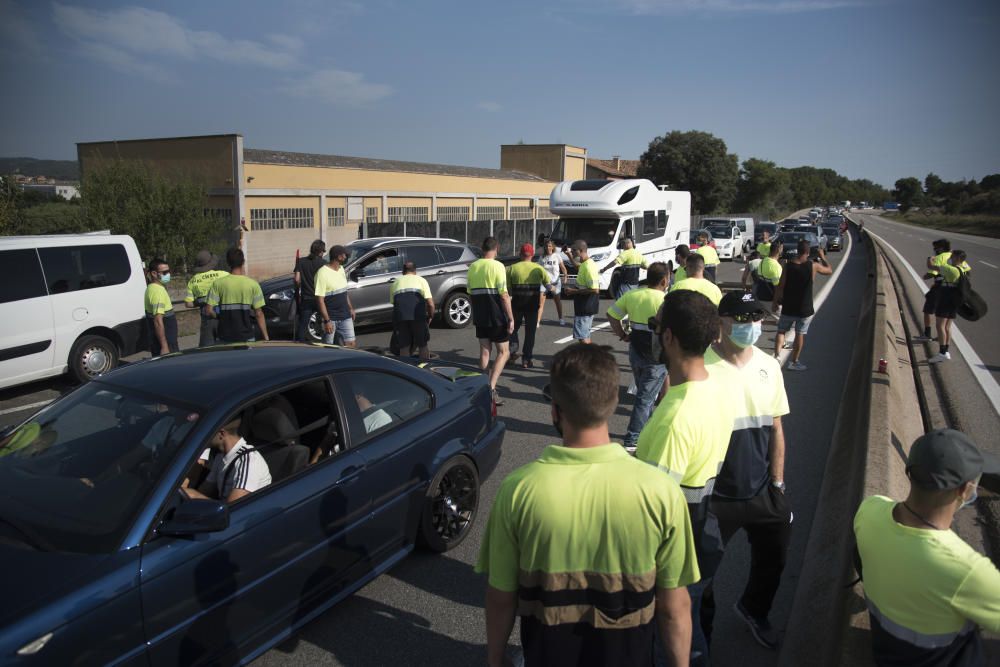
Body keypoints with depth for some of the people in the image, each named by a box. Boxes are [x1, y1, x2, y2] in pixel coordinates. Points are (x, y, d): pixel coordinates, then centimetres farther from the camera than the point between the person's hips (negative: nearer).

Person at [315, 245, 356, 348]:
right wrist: (326, 321, -21)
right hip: (331, 318, -7)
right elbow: (320, 299, -19)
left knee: (351, 344, 3)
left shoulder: (341, 269, 7)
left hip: (345, 316, 7)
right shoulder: (323, 273, -17)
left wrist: (350, 308, 18)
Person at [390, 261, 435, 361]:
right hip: (418, 313, -2)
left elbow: (392, 302, 19)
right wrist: (430, 317, 26)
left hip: (399, 315, 2)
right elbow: (430, 304, 10)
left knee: (403, 346, 12)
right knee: (423, 345, 10)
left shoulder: (396, 282, 29)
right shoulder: (421, 280, 21)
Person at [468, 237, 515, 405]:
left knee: (484, 351, 15)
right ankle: (491, 387, -8)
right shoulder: (497, 266, -12)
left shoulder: (472, 267, 7)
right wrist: (511, 318, -12)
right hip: (497, 316, -6)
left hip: (479, 316, 6)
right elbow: (504, 295, -16)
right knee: (503, 352, 4)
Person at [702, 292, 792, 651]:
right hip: (716, 496, -5)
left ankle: (753, 610, 54)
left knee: (773, 558, 23)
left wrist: (778, 484, 7)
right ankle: (702, 629, 43)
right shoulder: (702, 367, -20)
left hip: (762, 492, 5)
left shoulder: (769, 366, -1)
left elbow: (776, 429, 7)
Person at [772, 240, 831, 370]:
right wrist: (822, 257, 22)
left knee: (781, 331, 14)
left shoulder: (788, 266, -10)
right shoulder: (813, 266, -10)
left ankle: (776, 356, 3)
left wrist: (775, 302, 2)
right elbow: (829, 270, 9)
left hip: (788, 307, 1)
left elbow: (780, 286, -8)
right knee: (800, 334, 9)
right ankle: (794, 362, 16)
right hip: (804, 309, 0)